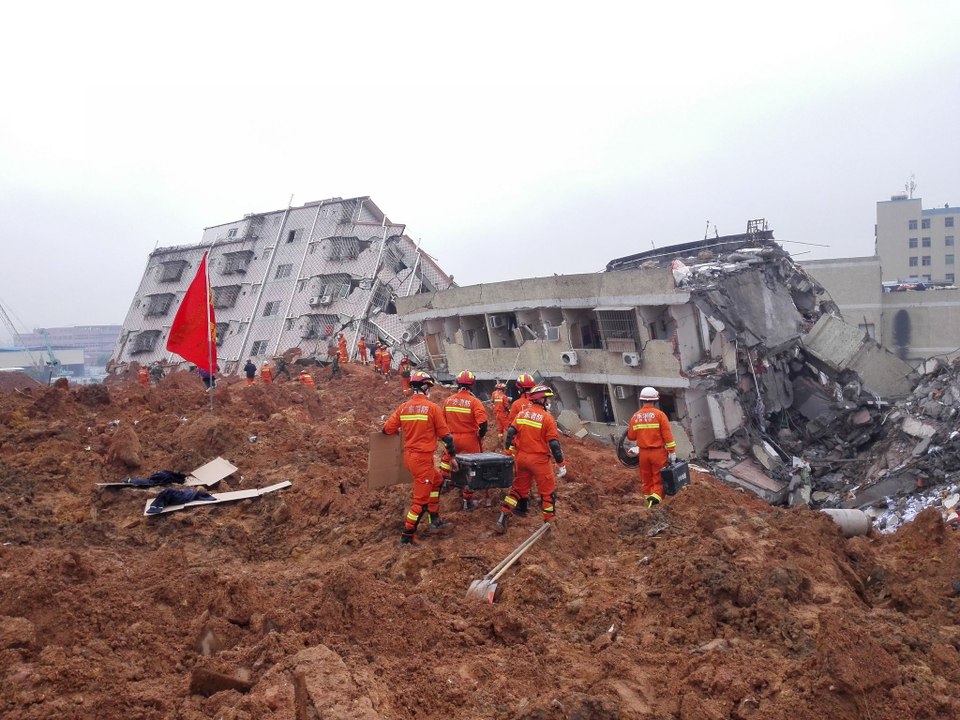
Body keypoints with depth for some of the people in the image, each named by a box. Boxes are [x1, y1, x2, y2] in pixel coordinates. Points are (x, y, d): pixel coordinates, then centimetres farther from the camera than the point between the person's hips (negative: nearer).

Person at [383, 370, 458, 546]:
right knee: (421, 500, 2)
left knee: (436, 481, 27)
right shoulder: (432, 408, -11)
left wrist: (400, 430, 26)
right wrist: (452, 456, 5)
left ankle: (434, 520, 32)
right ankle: (407, 536, 7)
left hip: (408, 455, 7)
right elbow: (445, 435, -6)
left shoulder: (403, 407, 3)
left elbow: (387, 430, 4)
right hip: (423, 458, -7)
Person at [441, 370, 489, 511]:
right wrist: (480, 436, -3)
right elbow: (483, 423, -22)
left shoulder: (448, 400, -1)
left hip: (452, 438, 3)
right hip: (470, 439, -3)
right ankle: (468, 501, 14)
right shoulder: (474, 402, -14)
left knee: (447, 459, 29)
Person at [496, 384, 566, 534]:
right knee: (548, 492, 10)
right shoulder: (547, 418, -12)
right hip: (539, 459, -6)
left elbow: (510, 433, 1)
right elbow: (554, 443, -13)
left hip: (521, 457, 6)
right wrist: (561, 464, -8)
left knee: (518, 488, 19)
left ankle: (502, 517, 14)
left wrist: (509, 452, 10)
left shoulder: (521, 413, 4)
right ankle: (549, 522, 14)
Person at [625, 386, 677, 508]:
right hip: (658, 452, -3)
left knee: (646, 478, 16)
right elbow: (667, 435, -11)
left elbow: (631, 436, 4)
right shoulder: (659, 414, -9)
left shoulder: (635, 416, 0)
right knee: (658, 478, 3)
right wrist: (672, 451, -5)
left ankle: (648, 498, 23)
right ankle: (656, 497, -14)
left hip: (643, 452, 3)